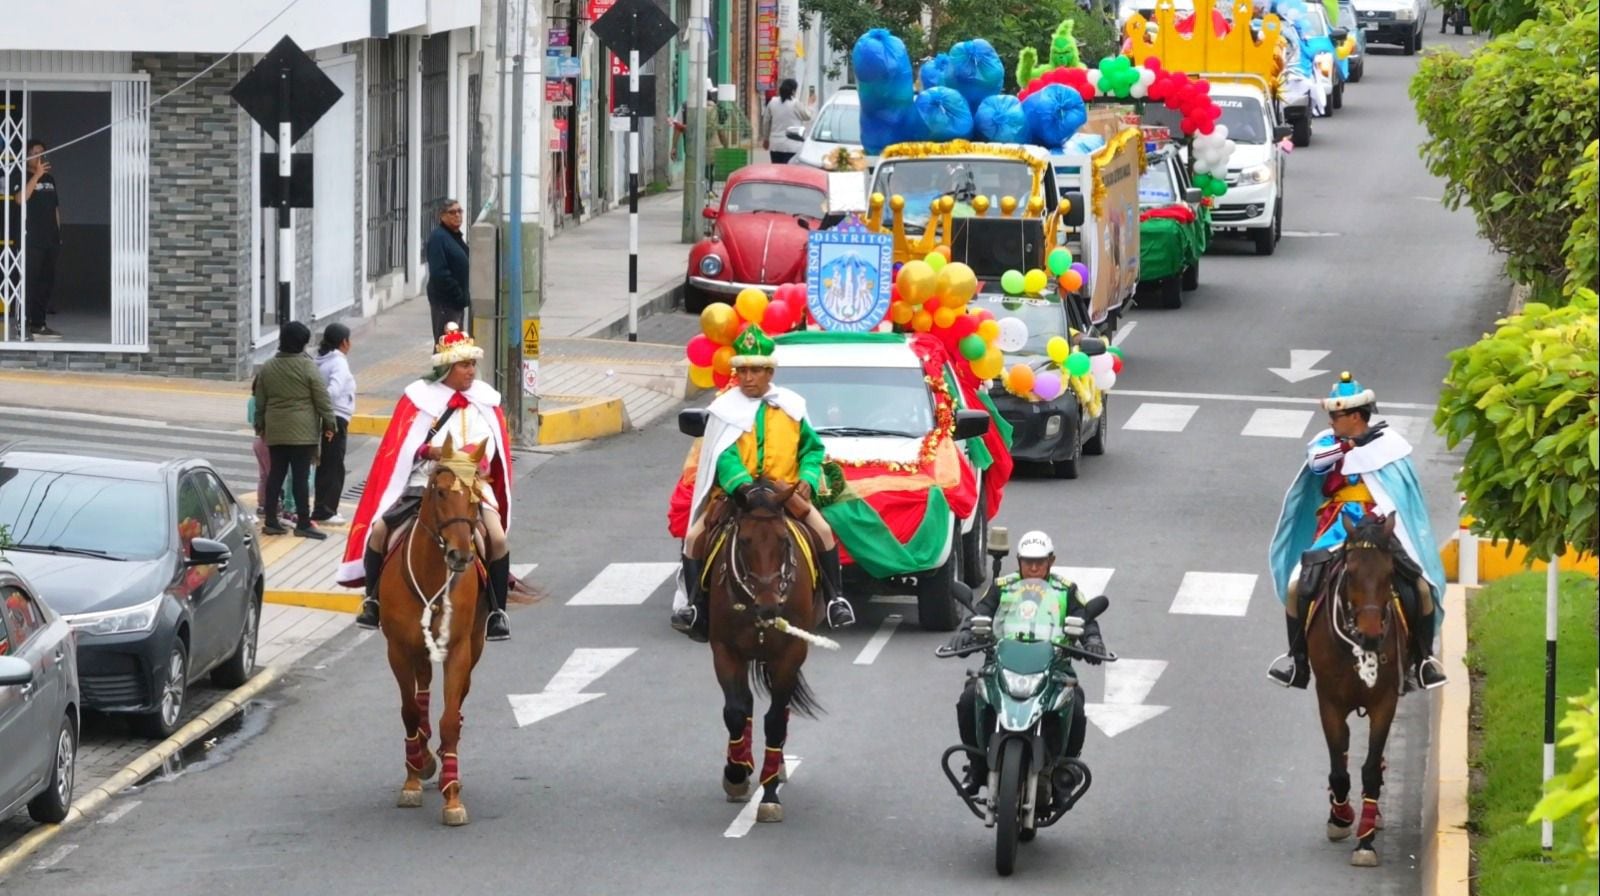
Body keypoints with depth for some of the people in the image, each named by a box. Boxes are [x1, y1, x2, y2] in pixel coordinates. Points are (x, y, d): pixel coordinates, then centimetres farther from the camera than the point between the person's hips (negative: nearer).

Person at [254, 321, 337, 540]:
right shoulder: (307, 367, -10)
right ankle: (303, 524, -1)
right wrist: (329, 423, 2)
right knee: (301, 476, -3)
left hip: (275, 431, 5)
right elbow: (322, 398, -8)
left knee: (276, 473, 11)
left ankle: (270, 520, 11)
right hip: (303, 431, -5)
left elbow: (260, 401, 12)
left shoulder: (268, 368, 5)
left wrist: (260, 425, 23)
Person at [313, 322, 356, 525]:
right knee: (334, 466, -3)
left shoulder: (321, 361, 11)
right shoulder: (339, 362, -14)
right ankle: (325, 511, -3)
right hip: (337, 418, -8)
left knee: (324, 465, 15)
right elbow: (334, 390, -27)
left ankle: (321, 509, 19)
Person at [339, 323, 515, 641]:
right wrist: (432, 451, -15)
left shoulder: (486, 401, 8)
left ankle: (497, 612, -10)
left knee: (497, 539, -23)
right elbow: (398, 449, 0)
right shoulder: (420, 399, 2)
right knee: (380, 531, -14)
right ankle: (373, 600, 6)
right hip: (423, 484, 0)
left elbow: (495, 451, 8)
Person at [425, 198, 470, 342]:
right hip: (444, 302, -10)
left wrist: (464, 296, 11)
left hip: (458, 302, 10)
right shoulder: (438, 237, -14)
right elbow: (439, 273, -22)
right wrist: (459, 296, -21)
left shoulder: (457, 237, 16)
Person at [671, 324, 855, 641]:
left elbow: (812, 448, 14)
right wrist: (743, 485, -29)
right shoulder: (725, 410, 0)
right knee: (694, 538, -18)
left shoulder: (790, 407, 7)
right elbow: (724, 457, -11)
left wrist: (807, 479, -5)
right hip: (733, 492, 0)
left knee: (823, 531, -21)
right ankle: (694, 606, -7)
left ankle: (835, 598, -11)